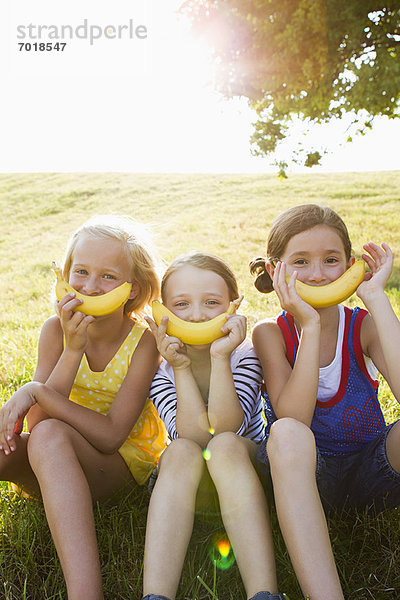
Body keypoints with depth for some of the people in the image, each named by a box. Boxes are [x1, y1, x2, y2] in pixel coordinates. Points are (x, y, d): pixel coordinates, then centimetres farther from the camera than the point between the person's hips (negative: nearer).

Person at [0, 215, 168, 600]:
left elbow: (110, 436, -21)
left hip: (122, 463, -3)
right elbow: (36, 424, -16)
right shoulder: (56, 330, -8)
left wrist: (35, 392, -26)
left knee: (50, 436, -34)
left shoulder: (143, 343, -16)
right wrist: (73, 349, -26)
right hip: (54, 467, 4)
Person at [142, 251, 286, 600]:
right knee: (181, 452, -32)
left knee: (225, 446, -34)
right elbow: (194, 437, -22)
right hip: (188, 483, 1)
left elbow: (224, 429, -25)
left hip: (247, 464, -1)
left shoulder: (245, 355, -12)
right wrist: (182, 368, -29)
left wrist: (220, 358, -33)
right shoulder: (161, 370, -10)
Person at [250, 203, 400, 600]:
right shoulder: (270, 333, -9)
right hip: (307, 477, -1)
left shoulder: (363, 327, -6)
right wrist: (310, 327, -28)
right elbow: (293, 419, -23)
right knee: (286, 434, -36)